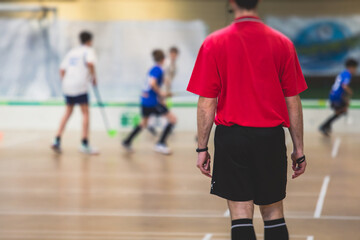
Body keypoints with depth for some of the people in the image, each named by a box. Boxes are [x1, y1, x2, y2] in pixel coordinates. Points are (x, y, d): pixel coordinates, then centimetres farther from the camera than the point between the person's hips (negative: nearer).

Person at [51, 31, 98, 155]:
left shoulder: (72, 52, 19)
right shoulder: (89, 51, 1)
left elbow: (62, 69, 17)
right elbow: (90, 63, -21)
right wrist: (93, 77, -9)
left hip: (67, 85, 6)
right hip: (80, 86, -6)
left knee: (68, 112, 16)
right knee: (85, 113, -1)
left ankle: (57, 140, 9)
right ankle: (85, 144, -6)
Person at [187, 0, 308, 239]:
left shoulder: (214, 43, -4)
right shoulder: (283, 43, 1)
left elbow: (207, 103, -5)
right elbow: (293, 102, 2)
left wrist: (202, 148, 2)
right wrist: (299, 149, 9)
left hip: (231, 138, -1)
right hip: (271, 139, 1)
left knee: (241, 216, 0)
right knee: (273, 214, 11)